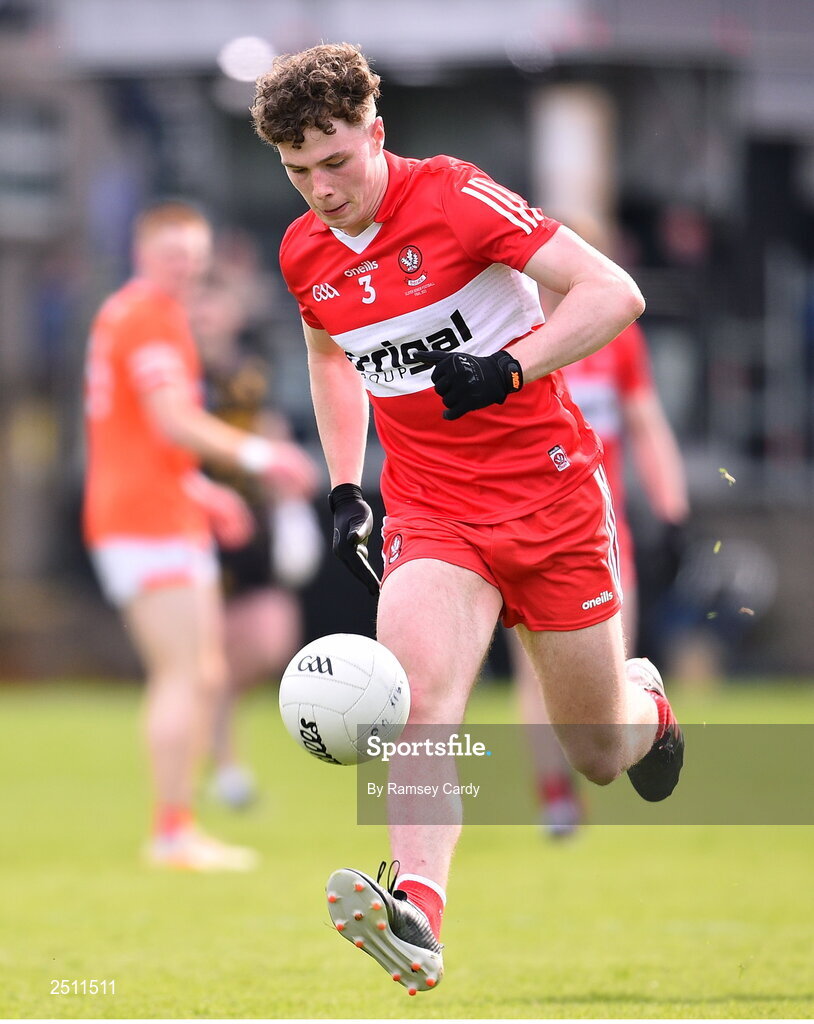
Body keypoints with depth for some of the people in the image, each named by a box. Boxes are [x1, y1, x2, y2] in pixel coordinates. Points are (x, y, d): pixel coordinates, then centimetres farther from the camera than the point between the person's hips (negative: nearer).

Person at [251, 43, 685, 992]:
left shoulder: (453, 197, -15)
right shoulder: (304, 253, 3)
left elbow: (613, 294, -18)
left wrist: (507, 368, -29)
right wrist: (343, 487, 17)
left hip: (552, 494, -3)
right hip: (432, 509, 3)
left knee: (601, 753, 7)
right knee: (418, 683, -28)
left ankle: (646, 700, 44)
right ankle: (417, 913, -42)